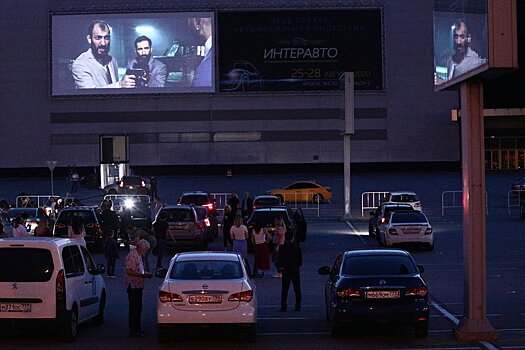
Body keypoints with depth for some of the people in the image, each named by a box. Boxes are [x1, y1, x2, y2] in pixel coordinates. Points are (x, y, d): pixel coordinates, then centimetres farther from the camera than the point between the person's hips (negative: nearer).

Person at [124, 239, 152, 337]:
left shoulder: (139, 255, 16)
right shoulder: (132, 255, -16)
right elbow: (129, 271, -23)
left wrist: (145, 274, 11)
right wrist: (143, 275, -23)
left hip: (138, 285, 10)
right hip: (133, 286, -10)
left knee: (138, 307, 14)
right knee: (134, 308, -7)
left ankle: (137, 328, 21)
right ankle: (133, 331, -5)